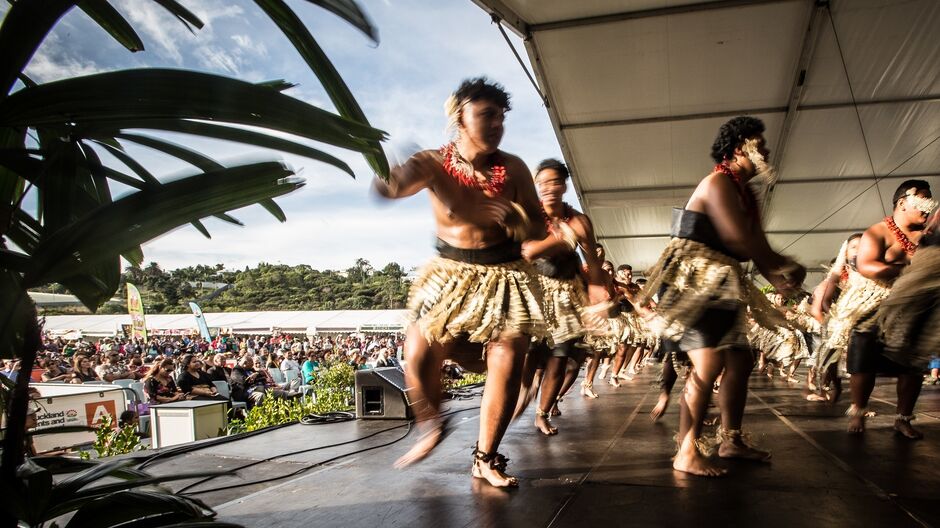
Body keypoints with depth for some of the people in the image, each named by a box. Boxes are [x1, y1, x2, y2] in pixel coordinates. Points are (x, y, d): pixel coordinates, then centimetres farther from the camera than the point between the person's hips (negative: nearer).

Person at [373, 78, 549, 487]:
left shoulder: (512, 168, -4)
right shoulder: (435, 163, -8)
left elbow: (538, 230, 1)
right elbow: (390, 187, -26)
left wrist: (512, 218, -21)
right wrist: (391, 180, -49)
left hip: (505, 274, 1)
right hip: (452, 273, -1)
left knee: (508, 362, -7)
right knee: (419, 353, -11)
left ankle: (486, 458, 11)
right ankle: (431, 427, 20)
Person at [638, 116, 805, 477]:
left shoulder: (746, 194, 19)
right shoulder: (718, 182, -12)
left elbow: (758, 247, 12)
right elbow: (739, 240, -20)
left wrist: (779, 273, -9)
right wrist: (784, 267, -6)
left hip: (719, 285, 11)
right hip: (694, 280, -11)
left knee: (740, 361, 13)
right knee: (709, 364, -18)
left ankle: (731, 441, 25)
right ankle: (686, 453, -11)